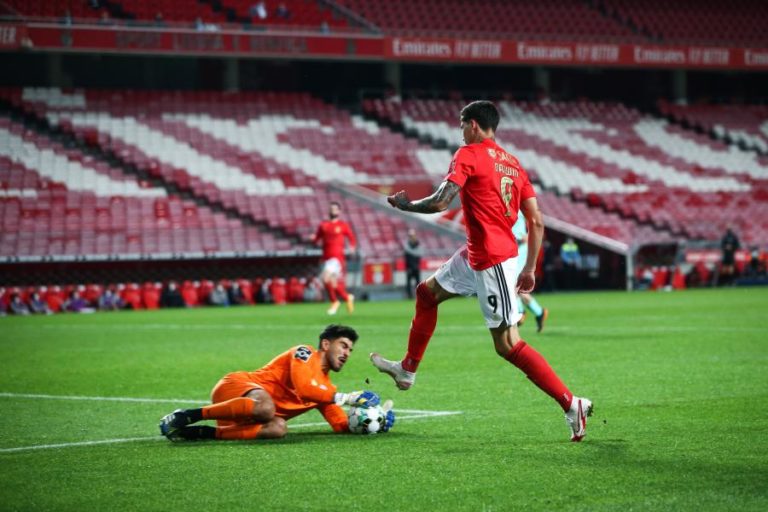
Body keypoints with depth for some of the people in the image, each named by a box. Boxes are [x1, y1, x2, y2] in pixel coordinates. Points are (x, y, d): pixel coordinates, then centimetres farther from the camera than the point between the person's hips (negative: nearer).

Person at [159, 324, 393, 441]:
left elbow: (342, 425, 16)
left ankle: (196, 433, -20)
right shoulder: (305, 353, -1)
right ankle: (185, 417, -28)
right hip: (236, 386, -8)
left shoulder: (327, 389, 23)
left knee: (278, 429, -26)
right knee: (265, 406, -41)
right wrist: (344, 398, -19)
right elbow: (303, 389, -19)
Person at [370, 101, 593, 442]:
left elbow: (440, 202, -19)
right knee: (427, 292, 23)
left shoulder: (468, 154, -9)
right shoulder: (512, 164, 13)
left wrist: (406, 205, 0)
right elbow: (536, 222, 11)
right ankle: (407, 370, 33)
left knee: (507, 345, -8)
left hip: (492, 261, -9)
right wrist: (530, 269, 17)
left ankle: (572, 405, -9)